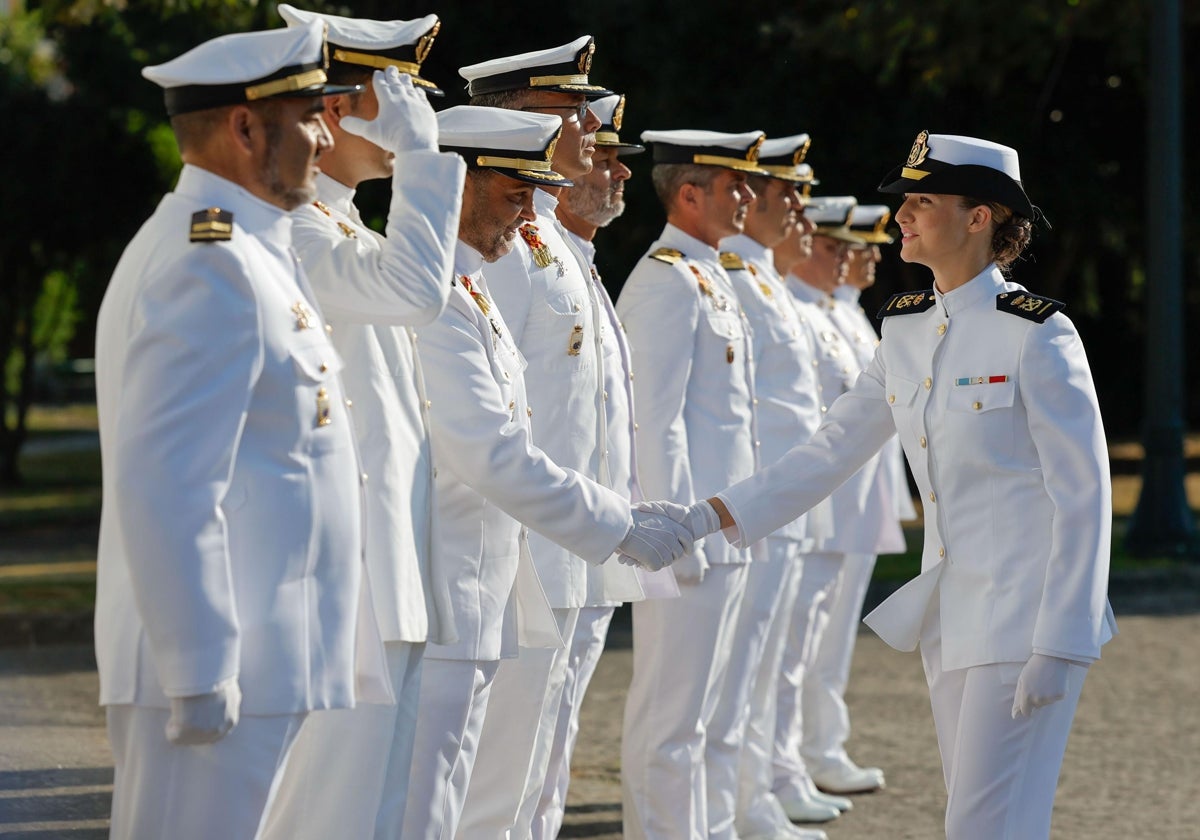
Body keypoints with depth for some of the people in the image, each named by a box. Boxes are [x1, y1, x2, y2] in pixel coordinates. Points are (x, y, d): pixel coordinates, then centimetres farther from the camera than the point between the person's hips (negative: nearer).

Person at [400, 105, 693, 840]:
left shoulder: (471, 291, 16)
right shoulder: (433, 297, -18)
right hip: (432, 610, -11)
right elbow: (495, 457, -22)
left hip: (474, 606, 11)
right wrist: (621, 529, -15)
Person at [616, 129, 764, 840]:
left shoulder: (709, 277, 18)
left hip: (725, 534, 10)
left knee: (692, 711, 14)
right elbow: (657, 418, -18)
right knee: (671, 721, -6)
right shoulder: (668, 280, -13)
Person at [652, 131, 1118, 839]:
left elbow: (1085, 497, -13)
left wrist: (1058, 648, -17)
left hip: (1025, 614, -7)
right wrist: (708, 517, 3)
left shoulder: (1035, 333, -12)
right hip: (951, 613, 7)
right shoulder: (907, 329, 10)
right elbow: (831, 452, 13)